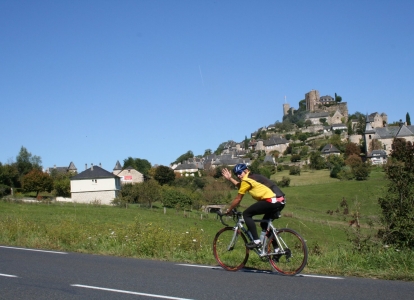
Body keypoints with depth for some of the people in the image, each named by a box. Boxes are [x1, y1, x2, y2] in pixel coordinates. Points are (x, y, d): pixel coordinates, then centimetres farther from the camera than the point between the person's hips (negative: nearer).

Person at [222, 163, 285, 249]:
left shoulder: (246, 180, 0)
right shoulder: (254, 177, 25)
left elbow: (238, 199, 6)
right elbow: (240, 186, 38)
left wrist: (229, 210, 19)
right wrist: (230, 178, 37)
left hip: (272, 201, -9)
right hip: (281, 202, 9)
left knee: (247, 214, 2)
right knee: (264, 224, 24)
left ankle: (256, 241, -4)